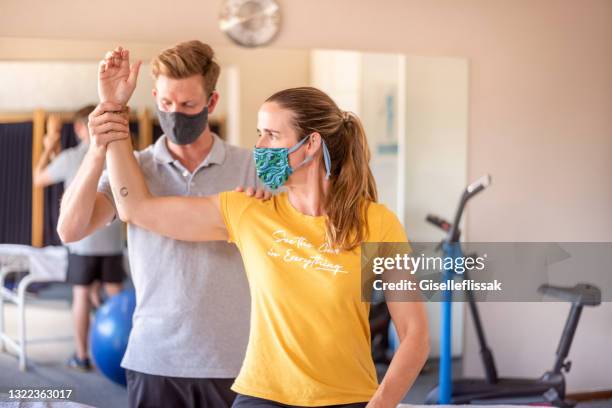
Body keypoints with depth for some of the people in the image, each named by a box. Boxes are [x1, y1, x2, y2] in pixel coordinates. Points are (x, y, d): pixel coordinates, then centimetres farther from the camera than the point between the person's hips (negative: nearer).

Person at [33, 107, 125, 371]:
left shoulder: (70, 158, -9)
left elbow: (38, 179, 9)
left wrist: (49, 147, 20)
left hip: (82, 240, -2)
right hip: (112, 240, 2)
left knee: (82, 295, 5)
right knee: (115, 296, 8)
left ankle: (82, 356, 10)